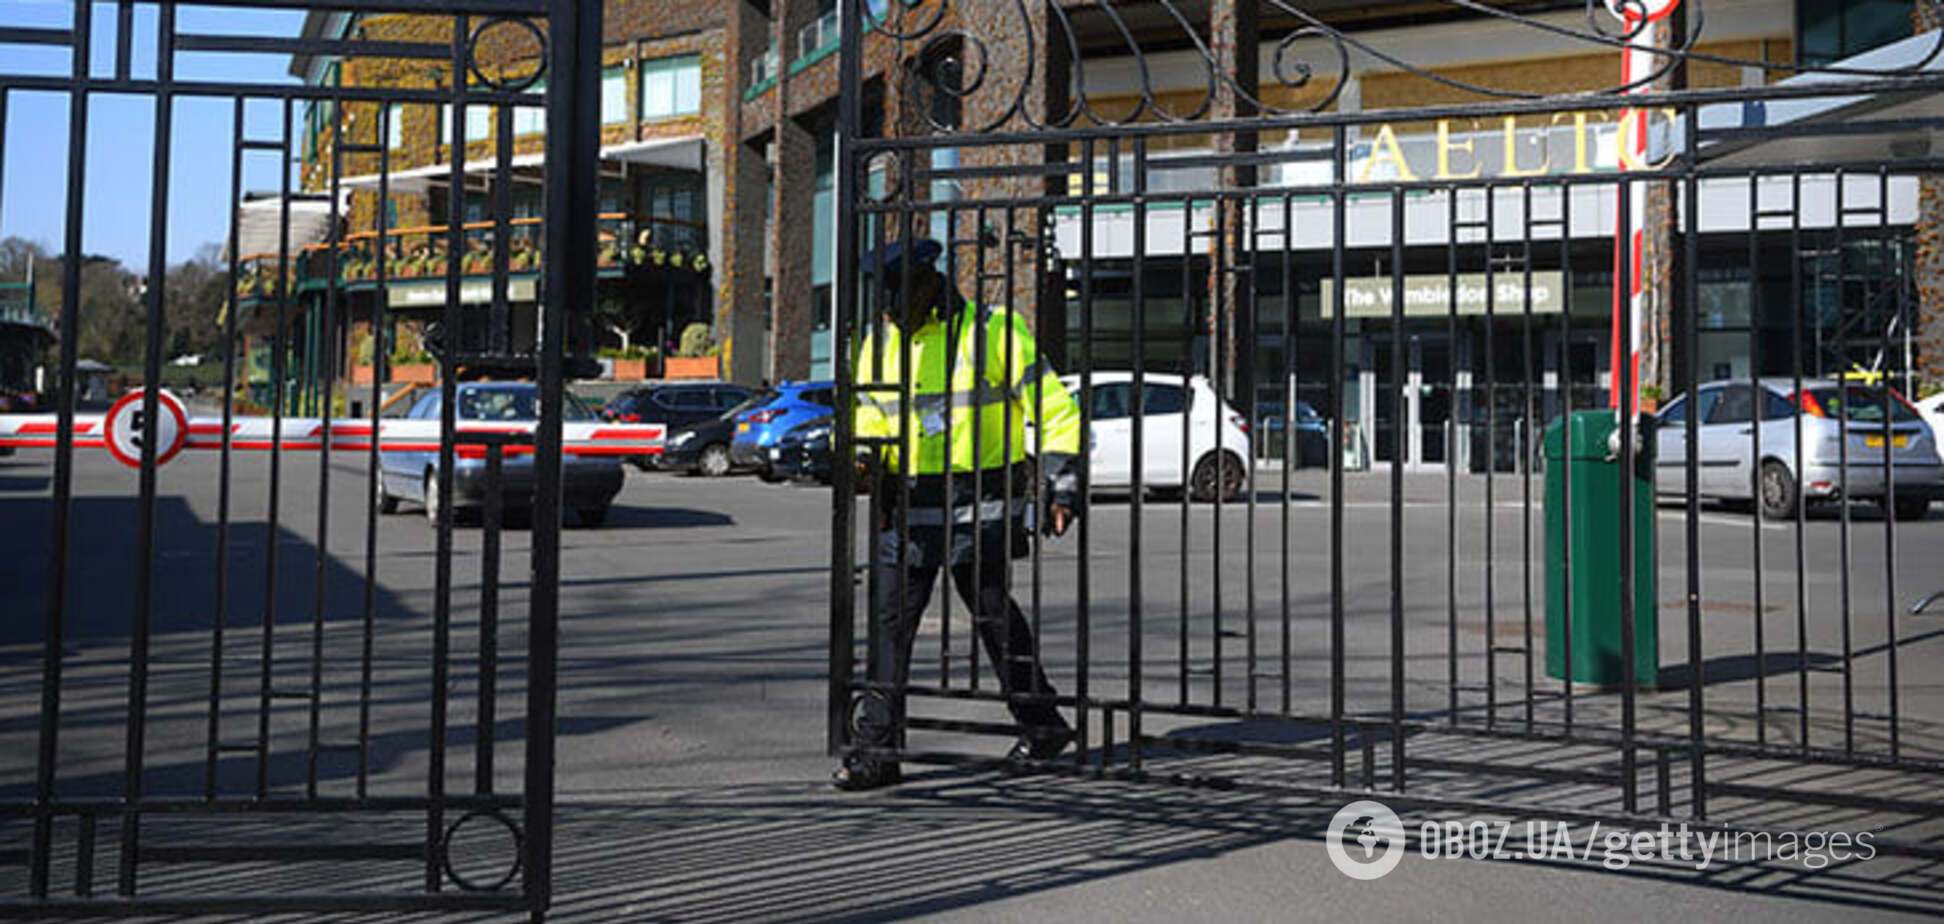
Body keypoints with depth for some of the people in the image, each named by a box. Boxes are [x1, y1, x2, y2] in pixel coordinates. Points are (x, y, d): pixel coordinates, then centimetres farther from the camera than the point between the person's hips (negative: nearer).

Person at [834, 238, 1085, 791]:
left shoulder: (991, 332, -7)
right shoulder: (881, 344, 9)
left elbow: (1056, 411, -4)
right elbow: (870, 419, 17)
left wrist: (1062, 486, -9)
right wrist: (867, 456, -6)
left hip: (979, 508, -5)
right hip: (908, 506, 5)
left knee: (992, 612, 3)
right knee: (890, 616, -1)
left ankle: (1041, 724, 23)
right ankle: (877, 748, 5)